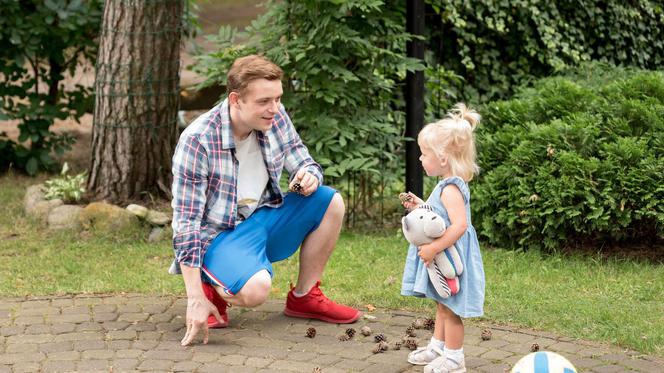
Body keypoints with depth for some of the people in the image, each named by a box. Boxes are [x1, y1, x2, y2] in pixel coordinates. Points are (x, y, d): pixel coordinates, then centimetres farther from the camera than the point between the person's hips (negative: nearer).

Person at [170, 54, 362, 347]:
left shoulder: (275, 118, -6)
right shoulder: (197, 141, -23)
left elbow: (305, 164, 8)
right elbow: (186, 222, -23)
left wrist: (310, 177, -21)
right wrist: (196, 300, -26)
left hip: (264, 218, 7)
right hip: (218, 234, -7)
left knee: (330, 202, -9)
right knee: (256, 289, -35)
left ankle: (304, 297, 6)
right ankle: (212, 288, 1)